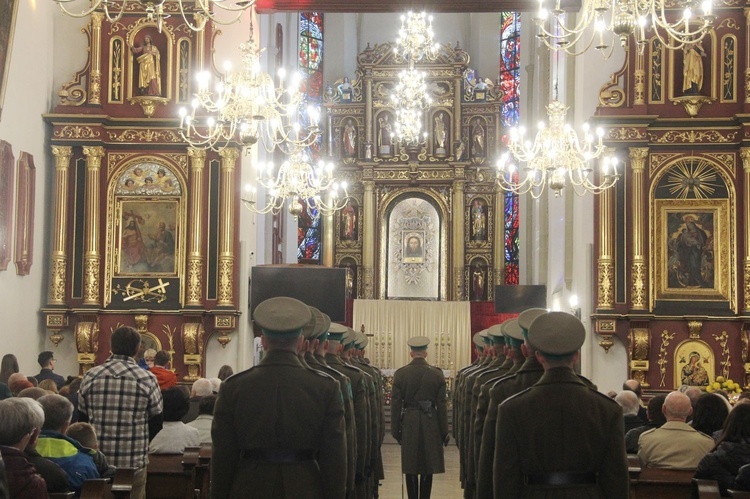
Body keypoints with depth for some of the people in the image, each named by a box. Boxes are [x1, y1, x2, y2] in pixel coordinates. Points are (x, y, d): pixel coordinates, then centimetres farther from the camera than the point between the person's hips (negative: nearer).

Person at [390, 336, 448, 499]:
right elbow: (441, 405, -1)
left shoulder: (400, 374, -3)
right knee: (428, 470, 6)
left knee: (410, 469, 6)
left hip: (408, 425, 0)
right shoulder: (437, 374, -3)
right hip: (430, 426, 0)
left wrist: (396, 431, 6)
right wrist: (444, 432, 5)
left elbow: (395, 404, -2)